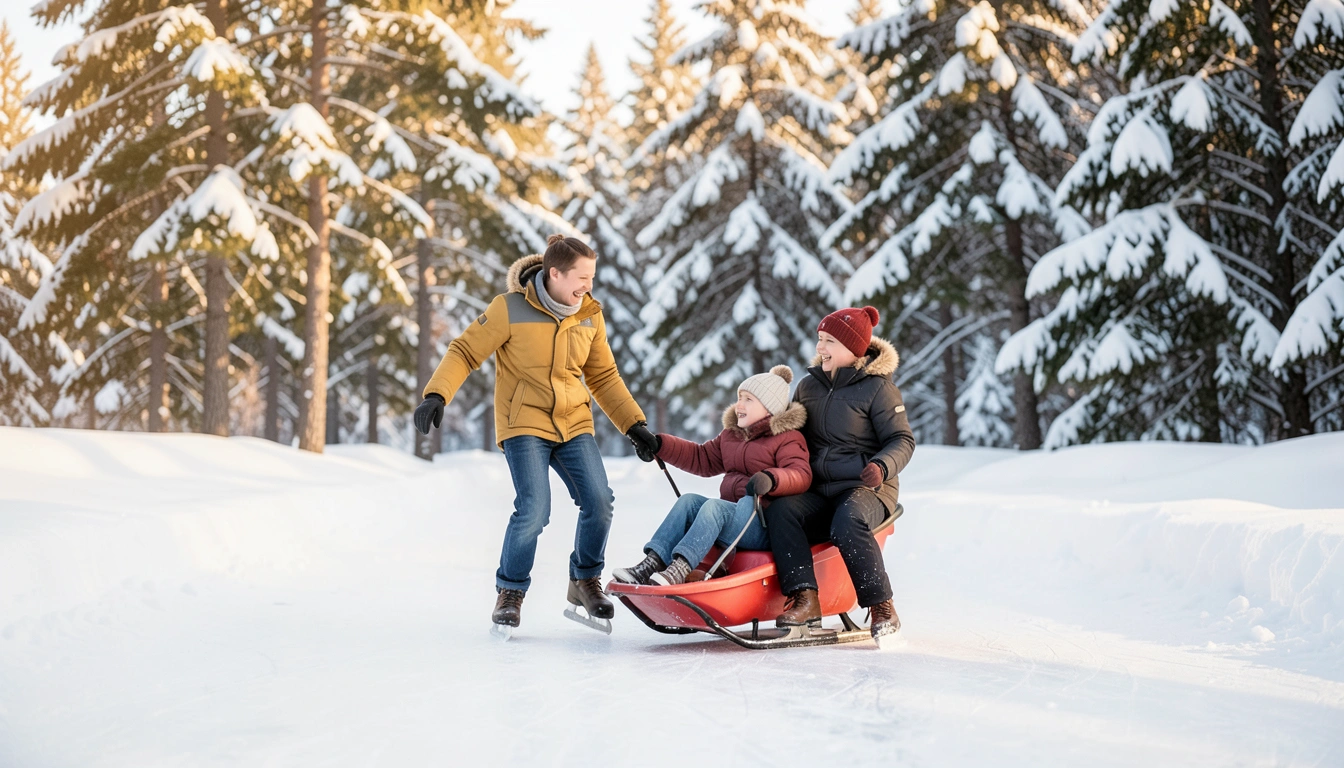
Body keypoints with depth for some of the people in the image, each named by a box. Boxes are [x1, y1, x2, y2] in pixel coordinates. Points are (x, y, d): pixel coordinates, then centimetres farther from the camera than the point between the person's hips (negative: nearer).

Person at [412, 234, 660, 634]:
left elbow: (603, 376, 15)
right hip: (524, 425, -4)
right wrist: (437, 395, -22)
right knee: (534, 510, -19)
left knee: (599, 502, -11)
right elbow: (465, 351, -7)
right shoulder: (511, 309, -11)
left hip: (574, 425, 5)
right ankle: (510, 593, 3)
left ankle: (585, 582, 14)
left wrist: (634, 423, 11)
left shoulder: (590, 315, 4)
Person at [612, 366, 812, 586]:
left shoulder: (787, 439, -5)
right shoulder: (731, 435, 21)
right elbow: (702, 458, 24)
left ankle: (678, 571, -46)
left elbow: (801, 475, -22)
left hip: (766, 529, -8)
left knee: (715, 506, -30)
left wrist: (771, 480, -42)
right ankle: (651, 564, -26)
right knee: (689, 501, -11)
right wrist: (660, 445, 13)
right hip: (734, 514, 8)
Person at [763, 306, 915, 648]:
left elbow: (902, 440, -4)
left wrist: (881, 467, -25)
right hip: (818, 491, 5)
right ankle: (804, 598, -32)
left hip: (866, 488, -5)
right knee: (780, 509, -26)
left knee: (847, 524, -37)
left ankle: (882, 608, -26)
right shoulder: (809, 385, 14)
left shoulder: (877, 387, -2)